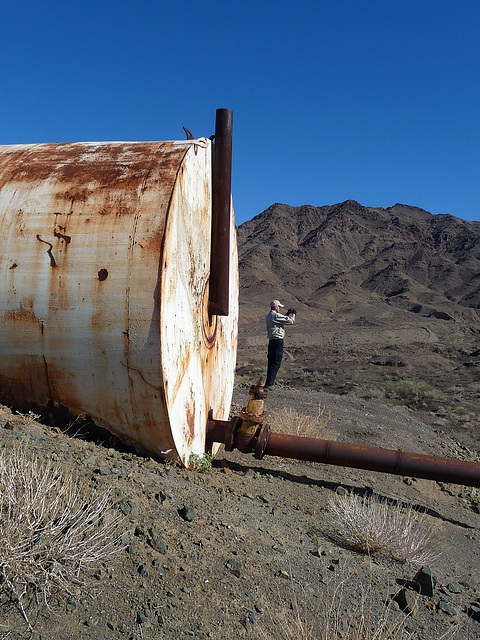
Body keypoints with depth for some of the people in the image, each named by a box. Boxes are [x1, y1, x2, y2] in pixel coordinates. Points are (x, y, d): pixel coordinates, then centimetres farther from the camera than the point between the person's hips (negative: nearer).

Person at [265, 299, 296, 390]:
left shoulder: (269, 316, 15)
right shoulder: (276, 316, -14)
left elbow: (282, 320, 28)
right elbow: (290, 321, -11)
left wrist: (287, 314, 25)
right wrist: (293, 314, 7)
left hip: (271, 341, 9)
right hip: (278, 341, -9)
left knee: (271, 362, 13)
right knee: (276, 363, -6)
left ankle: (269, 383, 19)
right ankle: (269, 384, -8)